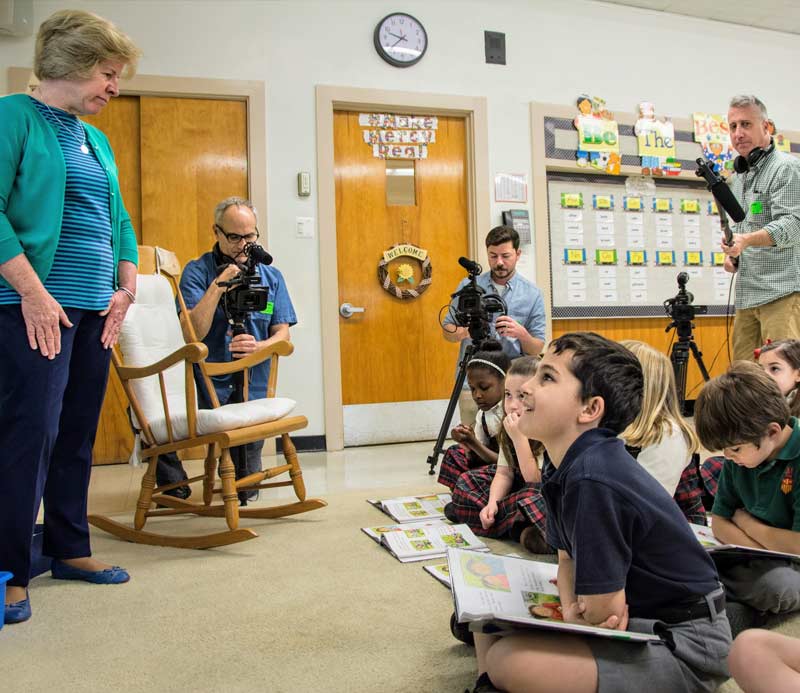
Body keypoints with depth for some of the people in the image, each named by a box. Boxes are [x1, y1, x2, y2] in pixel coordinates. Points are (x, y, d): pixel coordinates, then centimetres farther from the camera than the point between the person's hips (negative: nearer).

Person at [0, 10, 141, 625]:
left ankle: (69, 548, 23)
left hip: (94, 310, 7)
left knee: (78, 435, 11)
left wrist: (127, 288, 10)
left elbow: (119, 220, 22)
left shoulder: (96, 140, 18)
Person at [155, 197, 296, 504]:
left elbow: (283, 335, 2)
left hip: (251, 388, 2)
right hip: (204, 384, -2)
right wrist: (219, 283, -21)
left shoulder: (271, 276, 7)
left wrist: (259, 346, -20)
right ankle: (173, 485, 2)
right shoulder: (196, 272, -4)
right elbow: (192, 333, -16)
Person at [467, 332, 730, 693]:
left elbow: (600, 613, -22)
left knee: (509, 661, -28)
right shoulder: (567, 466, -1)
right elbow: (569, 559, 9)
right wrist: (573, 610, -9)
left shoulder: (593, 481, -28)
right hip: (634, 620, 9)